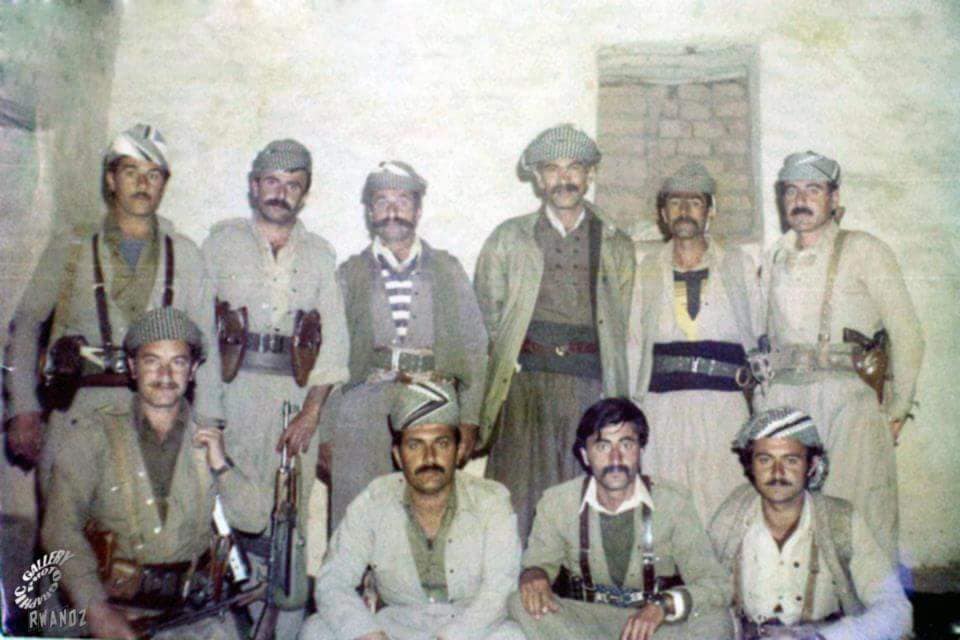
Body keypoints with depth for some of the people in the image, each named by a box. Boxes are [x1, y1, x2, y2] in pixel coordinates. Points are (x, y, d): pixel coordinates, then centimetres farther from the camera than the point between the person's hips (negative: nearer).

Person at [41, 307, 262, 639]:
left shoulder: (206, 438, 10)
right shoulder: (91, 434, 0)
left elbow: (252, 519, 10)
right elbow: (61, 529, -7)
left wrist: (221, 466, -5)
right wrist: (97, 611, -17)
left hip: (192, 601, 2)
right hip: (116, 601, -2)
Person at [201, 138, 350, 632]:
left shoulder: (319, 253, 14)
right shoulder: (221, 241, 11)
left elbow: (335, 336, 7)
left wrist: (313, 409, -3)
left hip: (298, 394, 1)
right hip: (233, 388, -1)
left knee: (291, 520, 2)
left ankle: (287, 627, 12)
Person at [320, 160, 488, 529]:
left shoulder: (448, 271, 13)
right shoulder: (349, 274, 12)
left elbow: (474, 347, 10)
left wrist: (469, 418, 2)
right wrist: (324, 431, 5)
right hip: (363, 412, 0)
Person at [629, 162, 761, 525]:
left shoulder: (738, 265, 11)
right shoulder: (647, 270, 12)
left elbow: (759, 336, 13)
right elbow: (633, 342, 11)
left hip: (723, 406, 0)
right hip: (661, 409, 1)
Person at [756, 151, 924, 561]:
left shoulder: (864, 251, 6)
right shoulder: (774, 259, 18)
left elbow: (907, 334, 3)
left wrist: (896, 409, -1)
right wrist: (762, 407, 12)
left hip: (849, 399, -3)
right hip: (784, 398, 3)